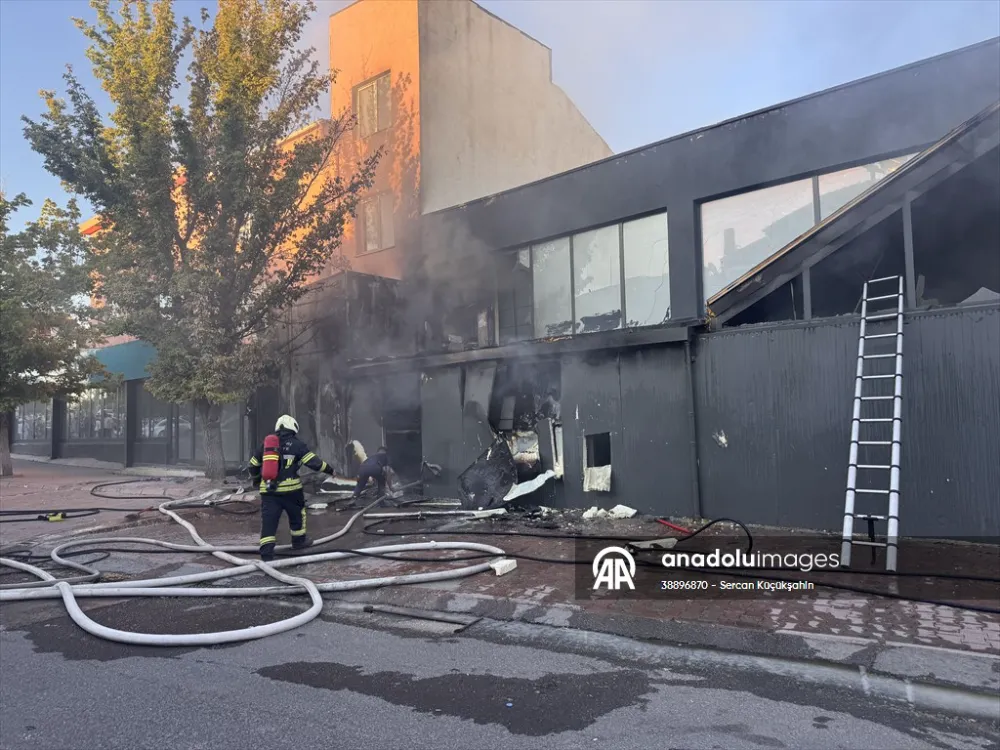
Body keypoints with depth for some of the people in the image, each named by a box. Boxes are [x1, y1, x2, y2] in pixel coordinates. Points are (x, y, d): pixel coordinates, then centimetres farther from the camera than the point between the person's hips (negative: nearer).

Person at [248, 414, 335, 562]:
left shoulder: (265, 444, 11)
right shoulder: (297, 444, -3)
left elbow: (253, 465, 20)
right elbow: (313, 461, -7)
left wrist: (256, 477, 39)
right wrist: (329, 469, 7)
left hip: (268, 490, 3)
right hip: (290, 489, -2)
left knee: (268, 520, 1)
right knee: (297, 514, 22)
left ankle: (266, 552, -8)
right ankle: (299, 540, 36)